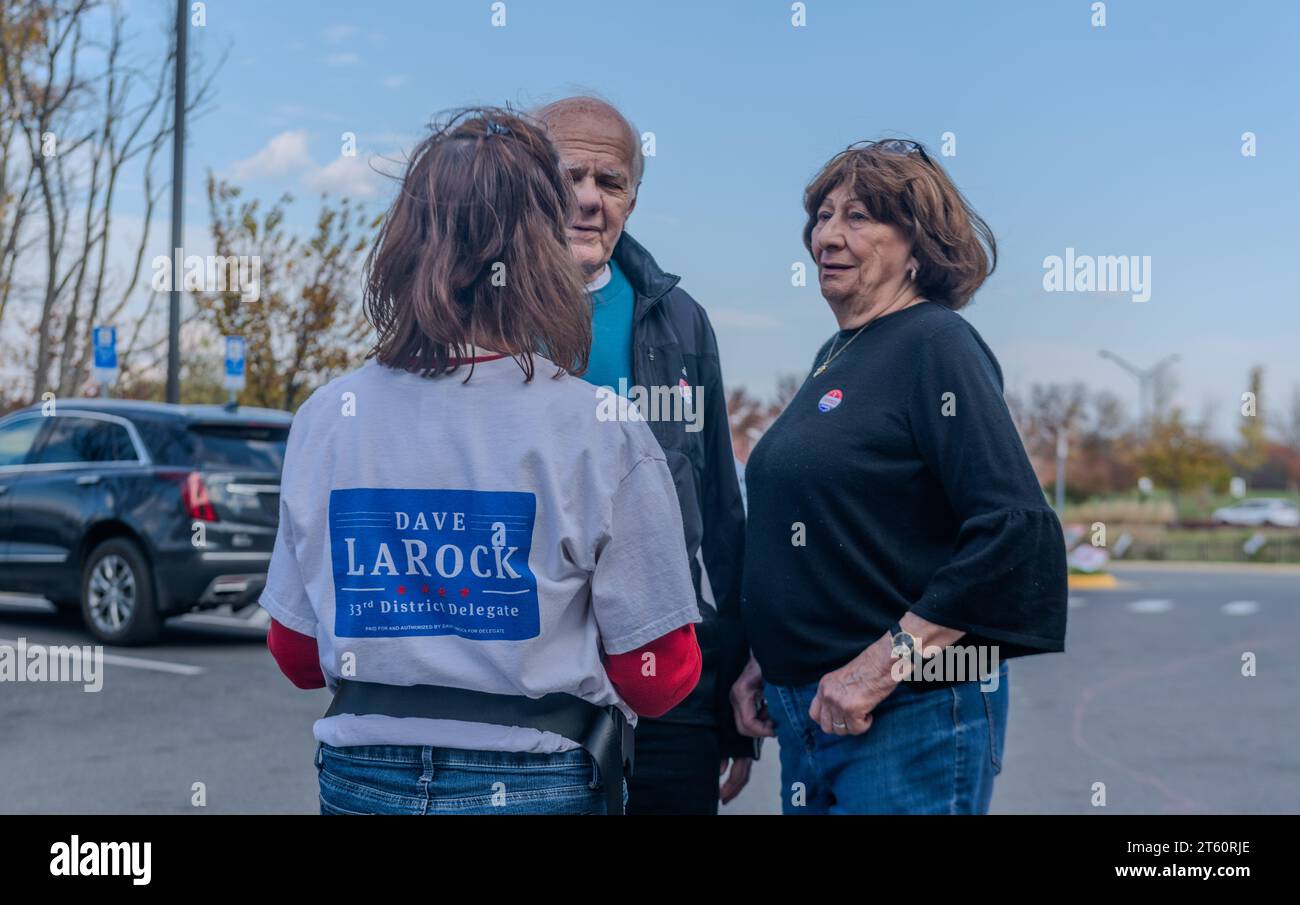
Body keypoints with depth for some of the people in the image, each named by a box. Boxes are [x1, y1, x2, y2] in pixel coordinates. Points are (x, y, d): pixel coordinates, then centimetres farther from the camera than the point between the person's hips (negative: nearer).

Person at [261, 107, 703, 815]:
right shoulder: (603, 430, -15)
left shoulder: (327, 417, -6)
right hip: (535, 782, -3)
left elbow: (295, 653, 3)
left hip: (361, 780, 3)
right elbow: (657, 677, -11)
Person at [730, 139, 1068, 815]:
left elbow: (1016, 530, -23)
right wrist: (765, 660, 11)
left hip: (912, 716, -8)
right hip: (807, 710, 8)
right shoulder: (834, 356, 12)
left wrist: (882, 666, -21)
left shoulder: (938, 345, -12)